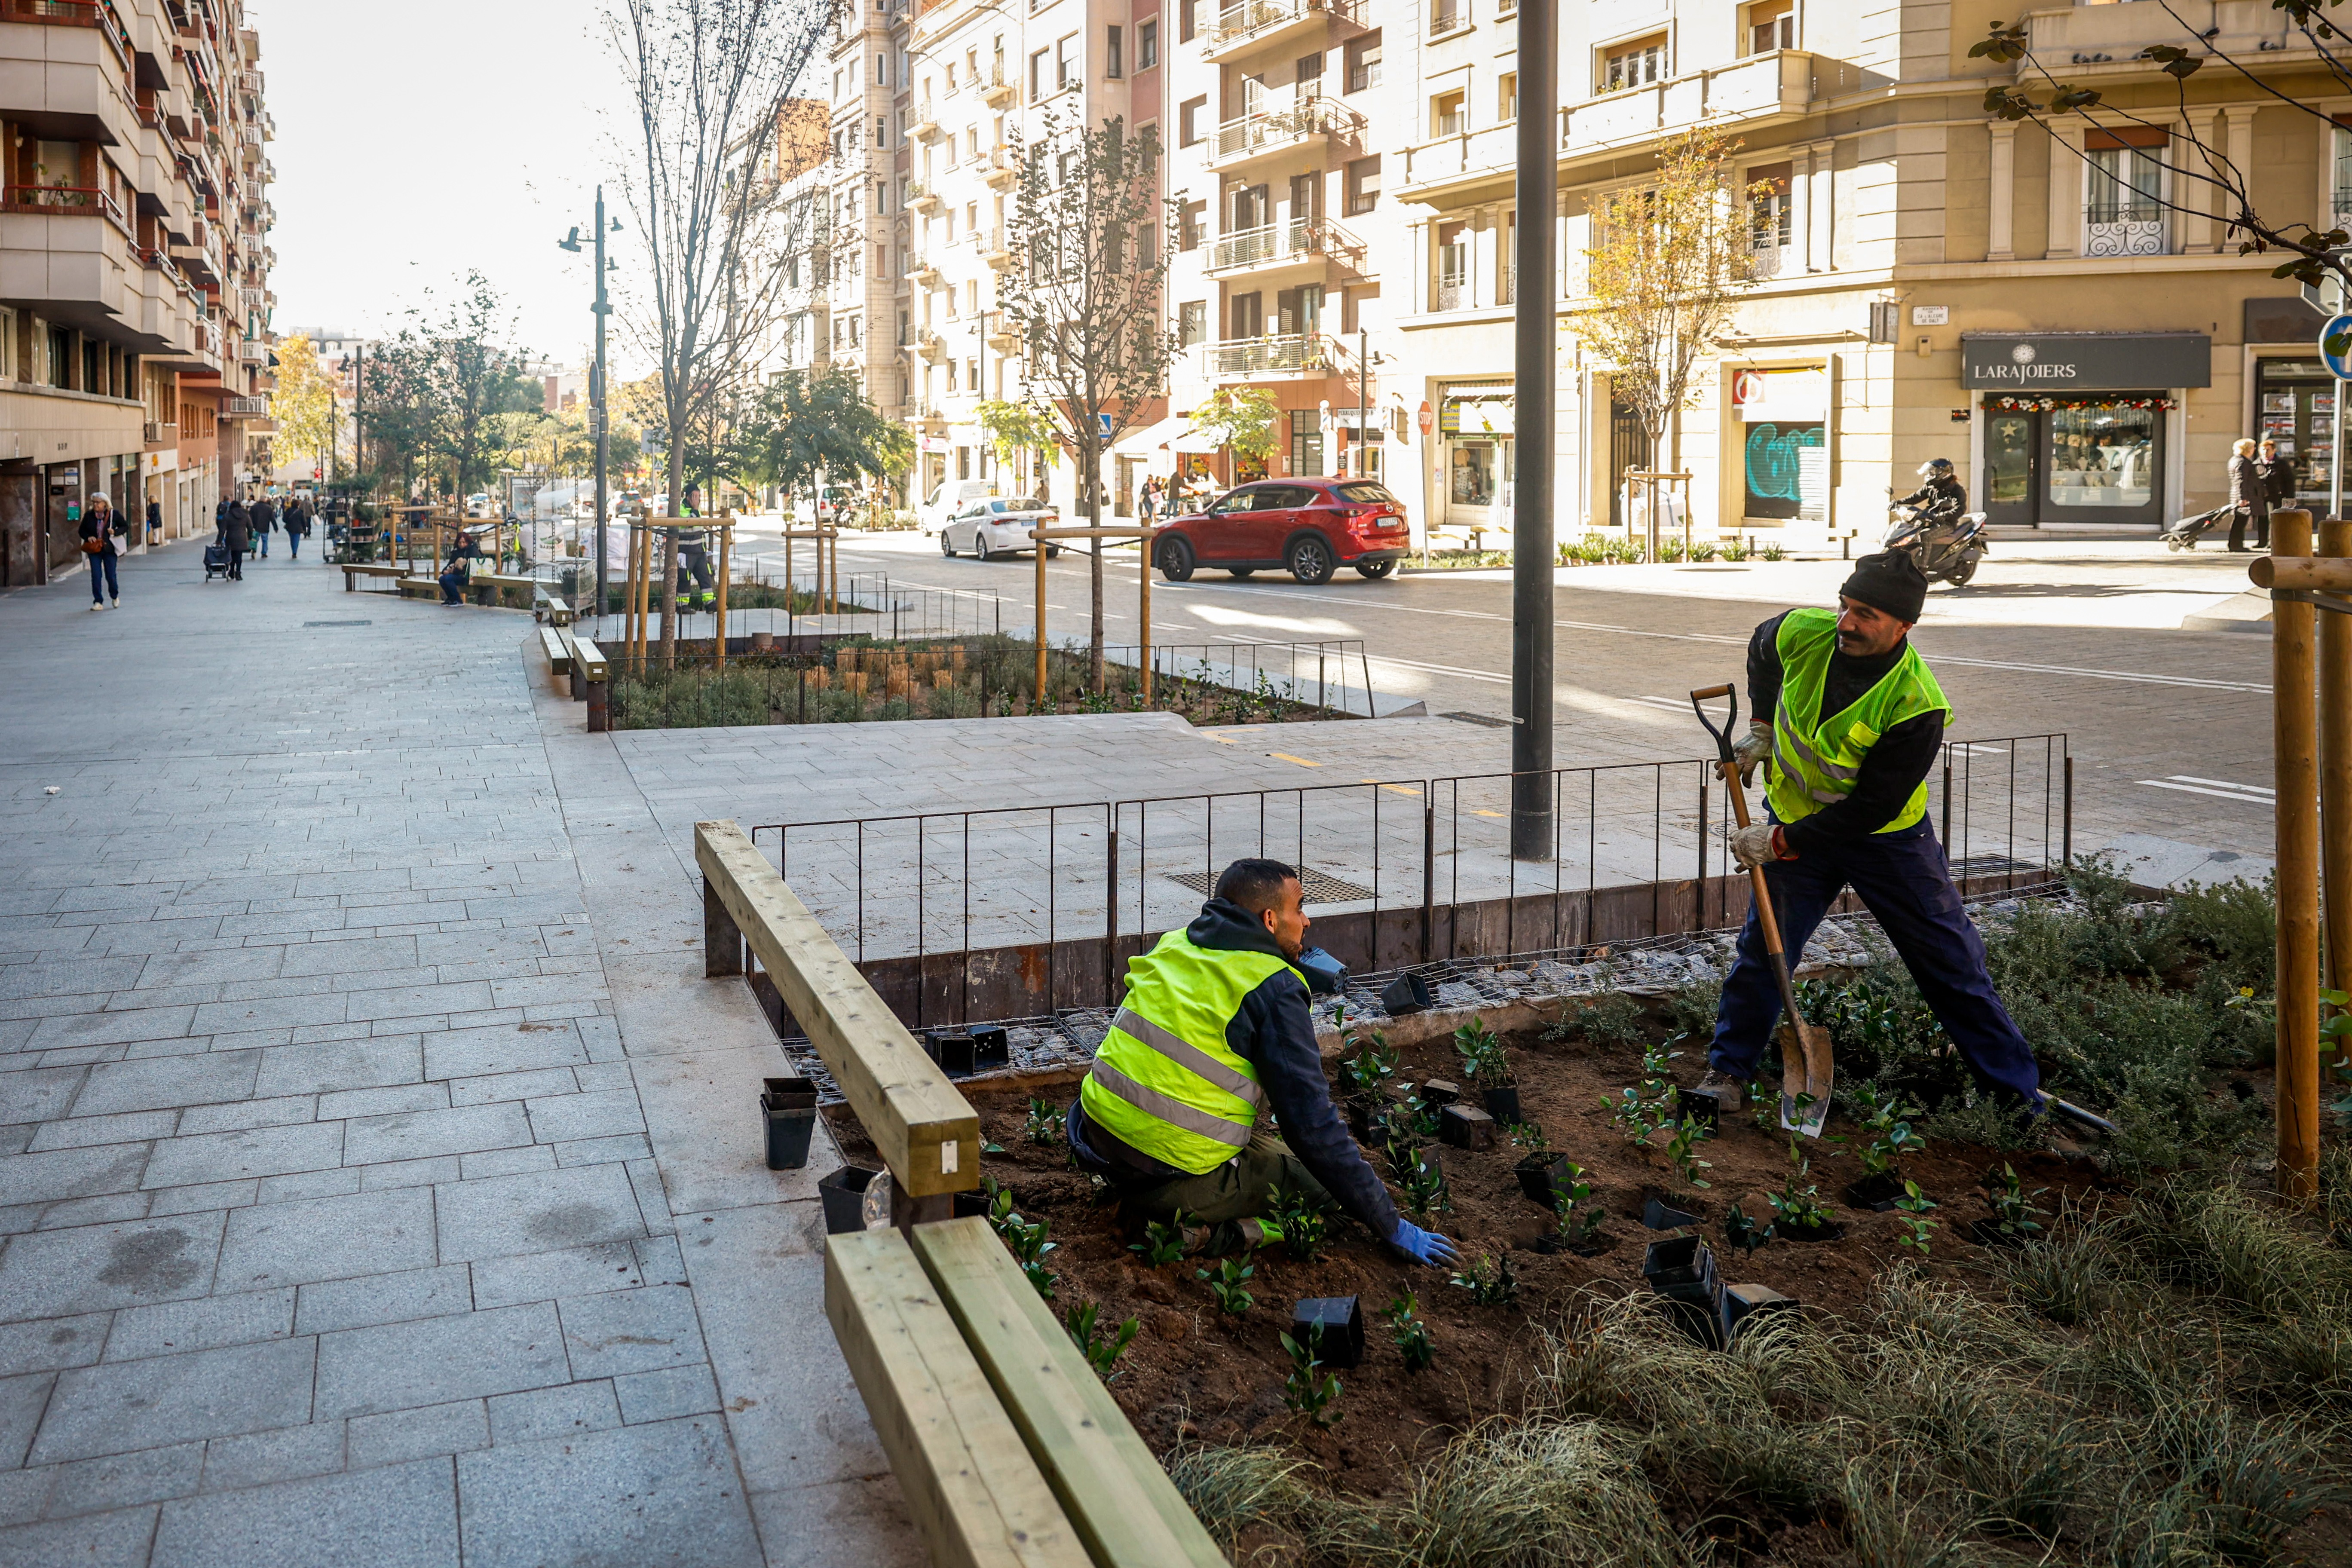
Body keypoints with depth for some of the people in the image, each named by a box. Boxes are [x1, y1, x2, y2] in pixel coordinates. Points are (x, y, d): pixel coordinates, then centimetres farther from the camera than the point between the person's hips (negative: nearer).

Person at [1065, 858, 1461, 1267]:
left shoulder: (1173, 945, 9)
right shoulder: (1275, 990, -12)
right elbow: (1312, 1125, -14)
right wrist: (1391, 1227, -6)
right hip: (1175, 1182, -7)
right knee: (1322, 1182, 11)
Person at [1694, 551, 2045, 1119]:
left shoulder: (1917, 705, -30)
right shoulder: (1802, 632, -18)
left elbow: (1872, 806, -26)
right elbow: (1762, 650, 10)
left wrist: (1781, 843, -24)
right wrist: (1762, 727, 4)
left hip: (1888, 838, -3)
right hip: (1796, 821, 3)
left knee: (1952, 960, 4)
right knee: (1763, 948, 1)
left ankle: (2018, 1089, 16)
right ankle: (1727, 1072, 16)